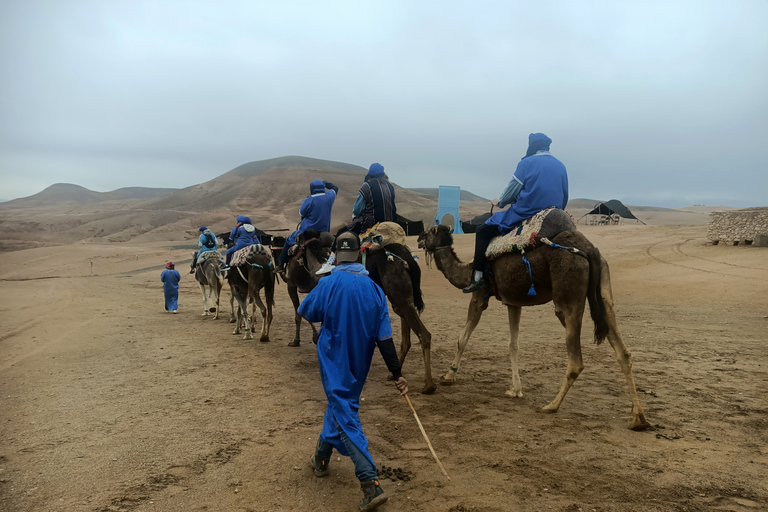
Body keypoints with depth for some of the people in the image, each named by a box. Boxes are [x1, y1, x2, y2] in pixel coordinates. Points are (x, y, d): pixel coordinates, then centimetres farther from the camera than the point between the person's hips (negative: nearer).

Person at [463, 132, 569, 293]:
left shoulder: (527, 162, -6)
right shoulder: (560, 166, 11)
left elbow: (511, 191, -5)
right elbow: (564, 197, 17)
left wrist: (499, 201, 14)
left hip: (526, 213, -7)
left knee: (484, 231, 2)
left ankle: (478, 277, -6)